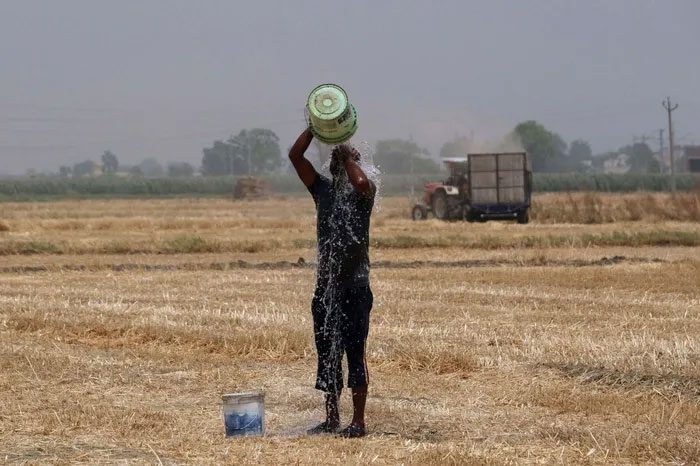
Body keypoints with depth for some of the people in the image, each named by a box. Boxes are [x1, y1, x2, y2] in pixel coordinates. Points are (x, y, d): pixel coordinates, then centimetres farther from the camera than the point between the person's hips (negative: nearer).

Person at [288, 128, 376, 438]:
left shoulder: (363, 192, -3)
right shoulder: (322, 189, 11)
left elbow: (361, 182, -29)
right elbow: (295, 156, 2)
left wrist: (348, 156, -12)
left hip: (355, 285, -6)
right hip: (325, 284, 6)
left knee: (354, 354, -5)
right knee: (327, 354, 10)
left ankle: (358, 422, -2)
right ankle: (331, 419, 18)